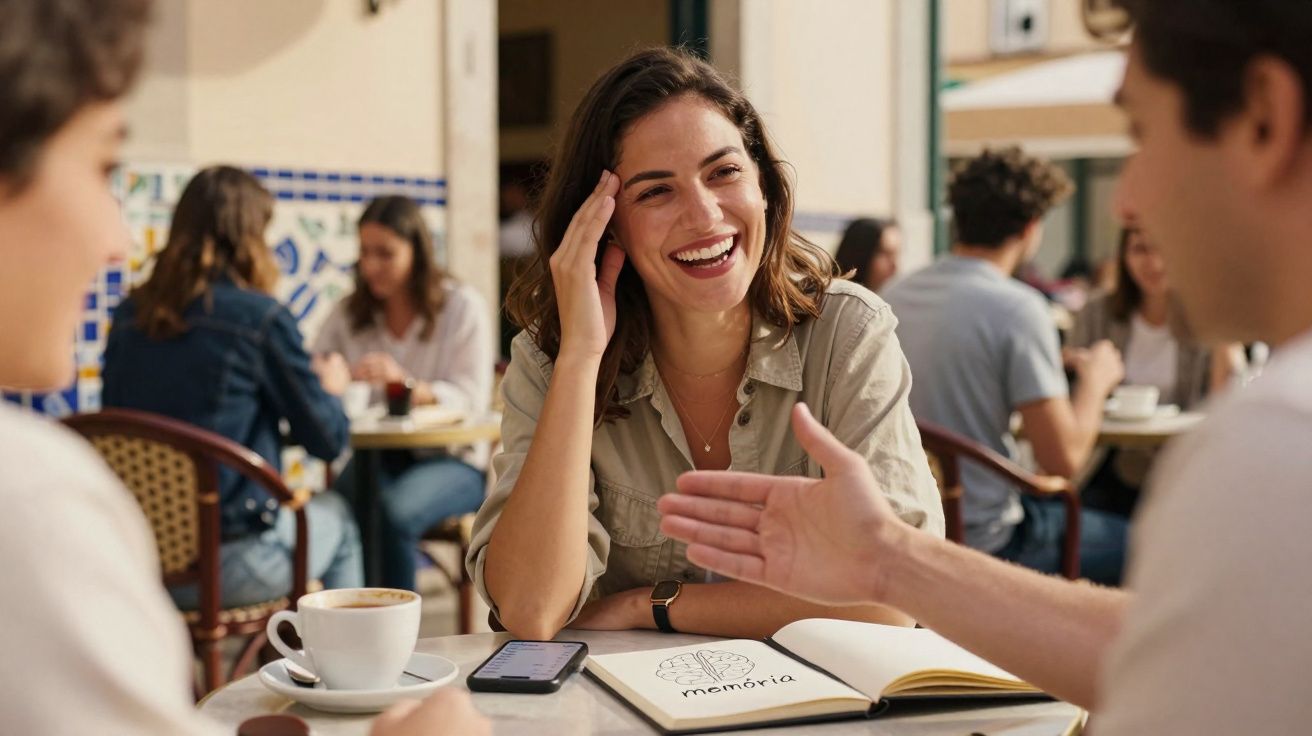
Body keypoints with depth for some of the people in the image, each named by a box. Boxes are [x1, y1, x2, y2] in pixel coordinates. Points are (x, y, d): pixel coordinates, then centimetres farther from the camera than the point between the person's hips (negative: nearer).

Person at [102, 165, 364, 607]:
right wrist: (330, 387, 16)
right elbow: (327, 440, -6)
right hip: (229, 567, -5)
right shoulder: (261, 317, -12)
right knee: (334, 514, 26)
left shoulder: (130, 315, 2)